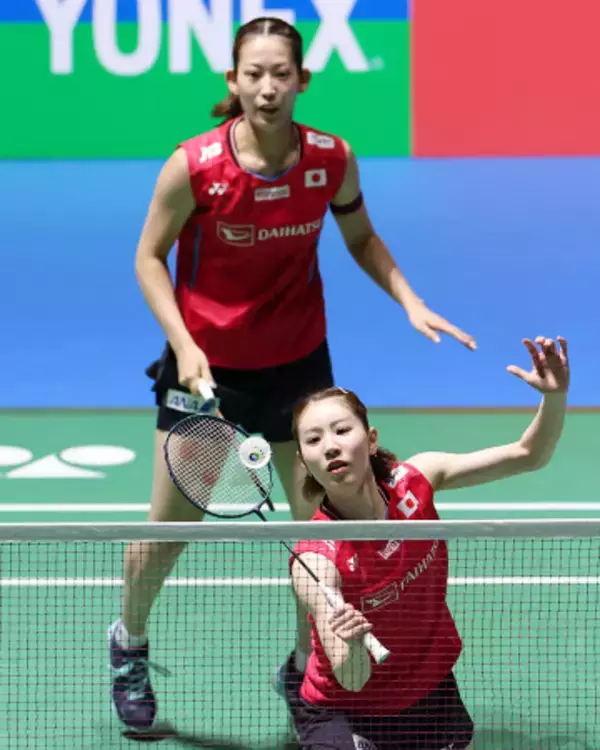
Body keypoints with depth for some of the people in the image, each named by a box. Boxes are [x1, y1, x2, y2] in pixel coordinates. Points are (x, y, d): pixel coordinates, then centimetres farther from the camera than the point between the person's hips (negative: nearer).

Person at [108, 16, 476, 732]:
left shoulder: (333, 160, -13)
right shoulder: (194, 165, -21)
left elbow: (361, 237, 6)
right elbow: (150, 256, -8)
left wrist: (410, 302, -7)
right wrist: (183, 343, -19)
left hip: (298, 362, 2)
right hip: (206, 364, -2)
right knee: (169, 529, 7)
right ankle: (129, 646, 36)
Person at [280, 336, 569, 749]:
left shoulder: (414, 481, -16)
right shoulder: (316, 559, -28)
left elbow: (528, 455, -10)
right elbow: (353, 679, -34)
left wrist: (555, 395, -28)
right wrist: (350, 645, -56)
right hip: (346, 711, -5)